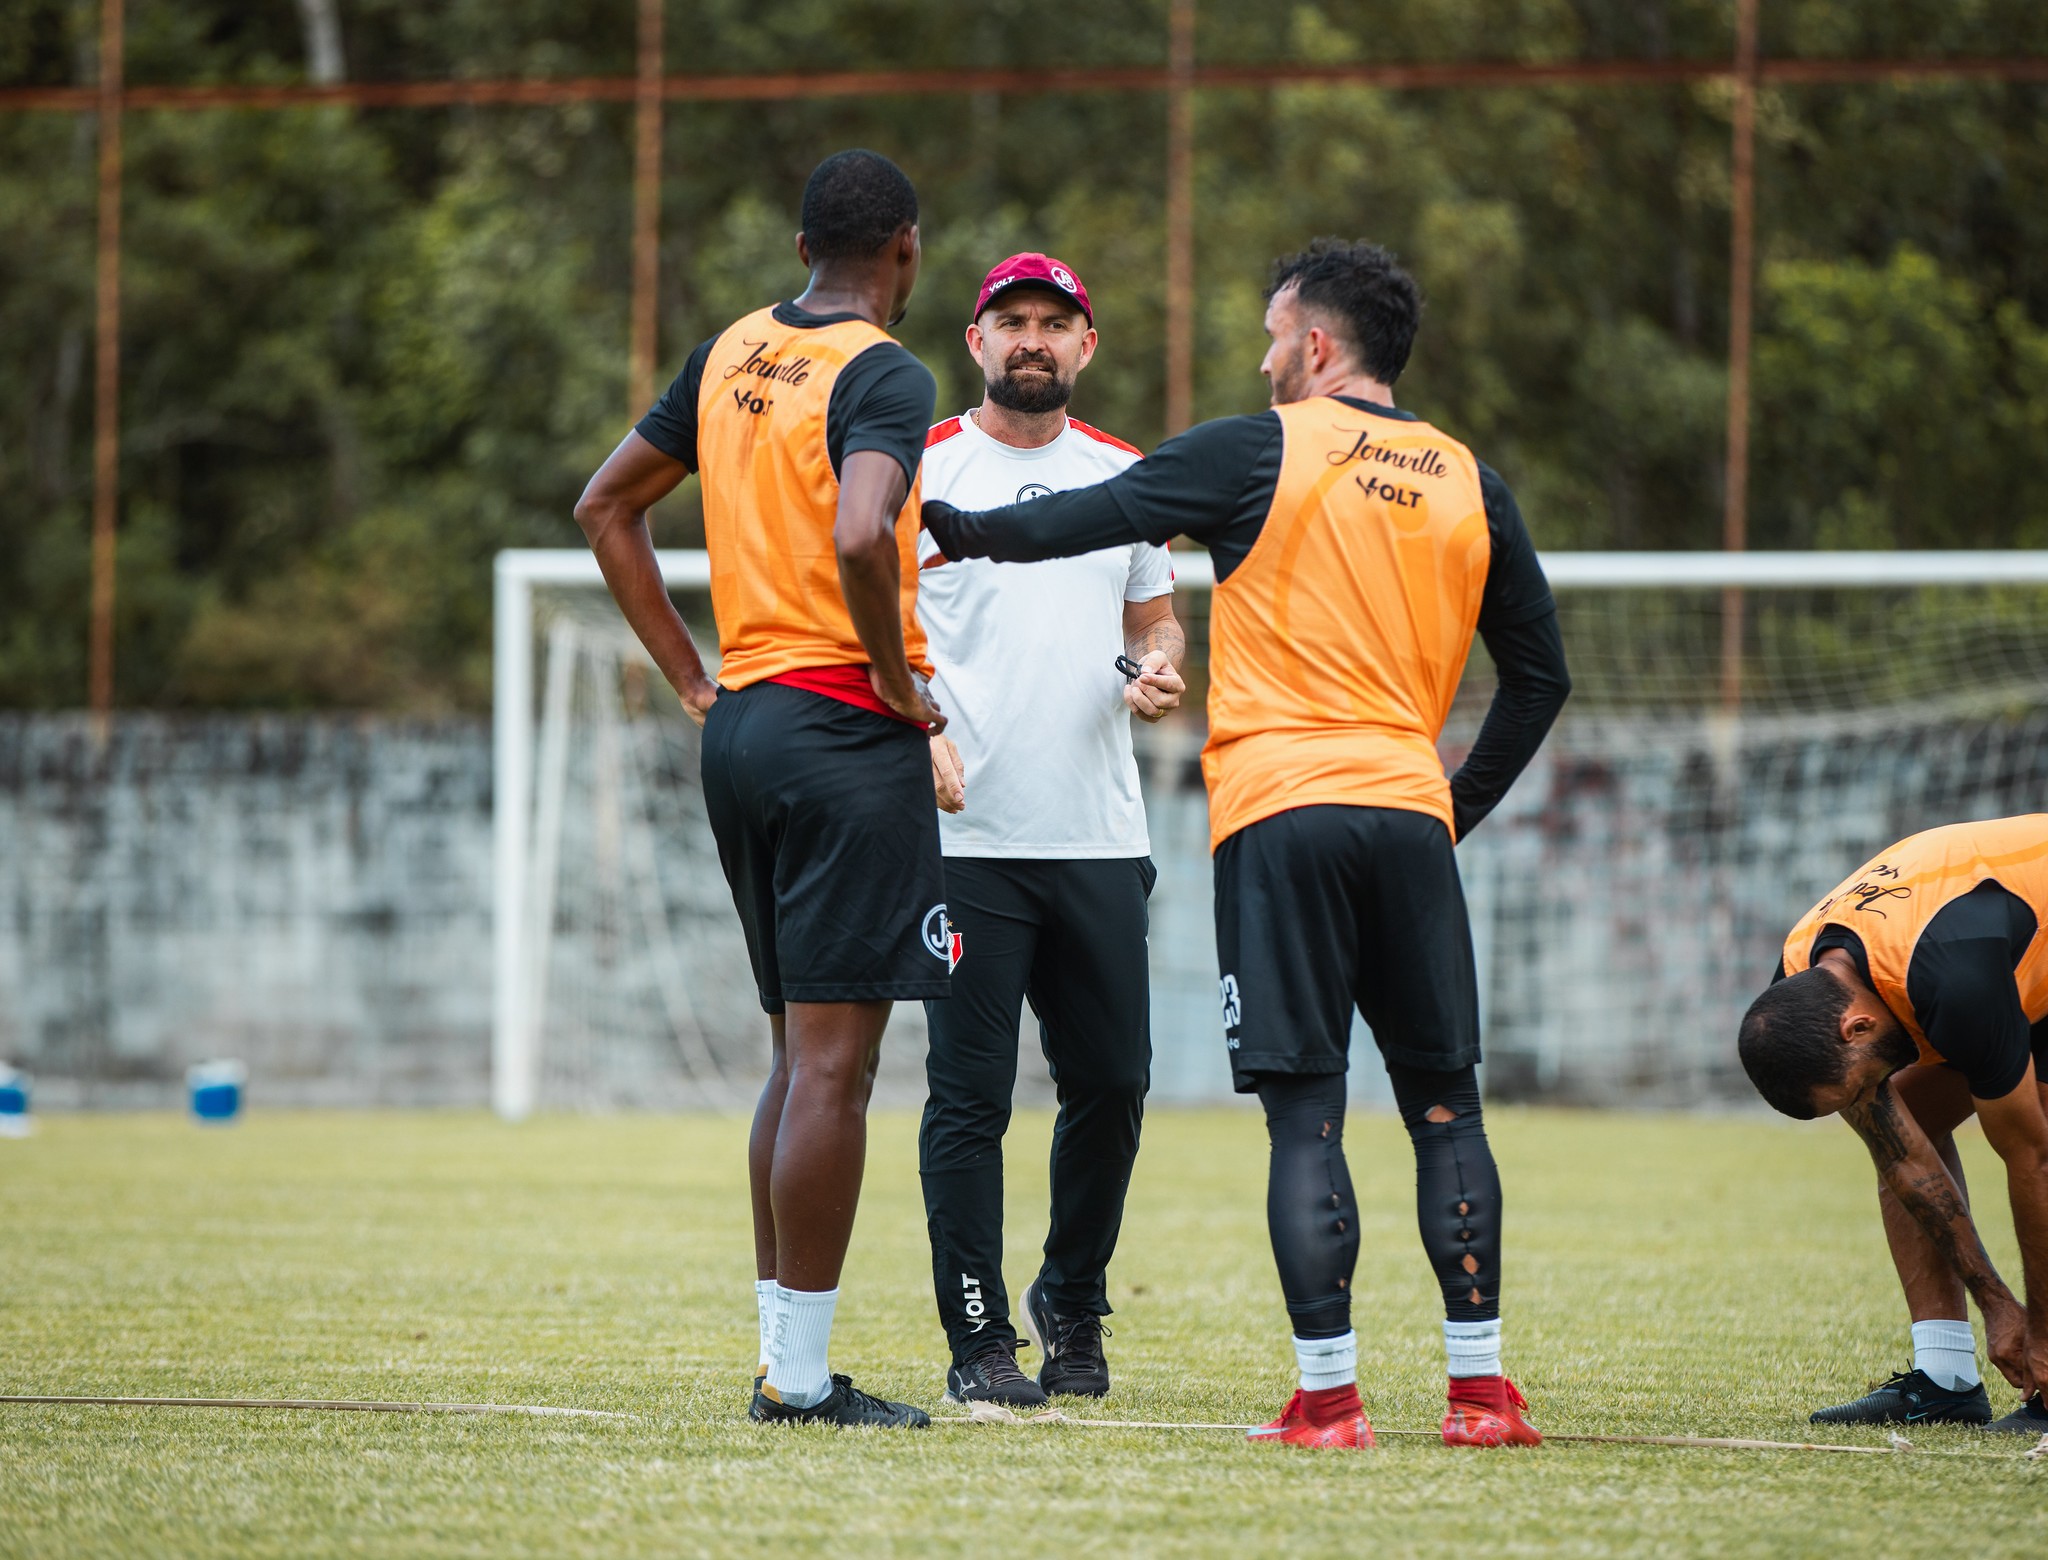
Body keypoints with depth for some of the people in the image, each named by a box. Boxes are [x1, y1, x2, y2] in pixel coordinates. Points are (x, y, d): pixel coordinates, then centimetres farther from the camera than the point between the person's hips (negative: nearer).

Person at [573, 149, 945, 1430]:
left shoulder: (732, 355, 12)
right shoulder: (885, 376, -11)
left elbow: (607, 506, 20)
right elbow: (860, 536, -29)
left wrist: (694, 680, 19)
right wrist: (897, 677, -13)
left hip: (743, 723, 8)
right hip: (846, 728, -8)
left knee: (800, 1054, 15)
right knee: (833, 1063, -6)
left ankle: (783, 1357, 17)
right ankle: (801, 1375, -6)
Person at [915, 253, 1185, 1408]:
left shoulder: (1126, 475, 13)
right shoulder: (920, 467, 0)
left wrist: (1157, 672, 0)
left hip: (1100, 837, 4)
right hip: (967, 837, -4)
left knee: (1113, 1082, 7)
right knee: (971, 1094, -5)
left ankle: (1072, 1302, 28)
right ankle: (980, 1342, 2)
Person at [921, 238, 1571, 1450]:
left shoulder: (1263, 453, 0)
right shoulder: (1469, 485, 12)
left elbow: (1093, 517, 0)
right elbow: (1541, 675, 17)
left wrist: (954, 530, 15)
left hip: (1278, 814, -3)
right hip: (1411, 814, 3)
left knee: (1306, 1118, -3)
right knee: (1446, 1107, 9)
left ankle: (1330, 1394, -7)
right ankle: (1480, 1388, 6)